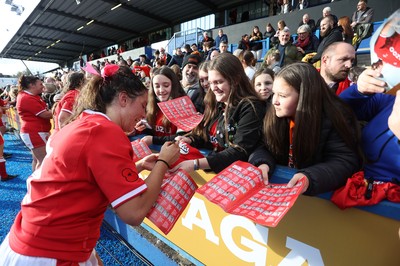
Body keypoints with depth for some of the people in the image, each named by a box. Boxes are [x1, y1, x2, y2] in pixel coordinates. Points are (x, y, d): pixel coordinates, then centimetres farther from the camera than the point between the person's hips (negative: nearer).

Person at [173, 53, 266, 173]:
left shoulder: (250, 108, -14)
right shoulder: (216, 104, 7)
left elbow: (239, 152, -22)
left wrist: (196, 164, -30)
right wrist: (189, 139, -7)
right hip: (209, 169, 6)